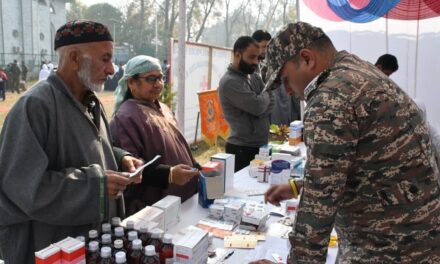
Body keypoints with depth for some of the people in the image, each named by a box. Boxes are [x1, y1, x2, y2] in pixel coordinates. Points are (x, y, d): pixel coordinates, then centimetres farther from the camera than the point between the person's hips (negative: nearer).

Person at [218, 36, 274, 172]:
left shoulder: (254, 77, 12)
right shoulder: (229, 82, -16)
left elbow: (271, 102, 5)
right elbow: (258, 106, -22)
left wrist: (258, 111, -15)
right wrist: (266, 93, -1)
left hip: (260, 146, 8)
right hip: (242, 150, -8)